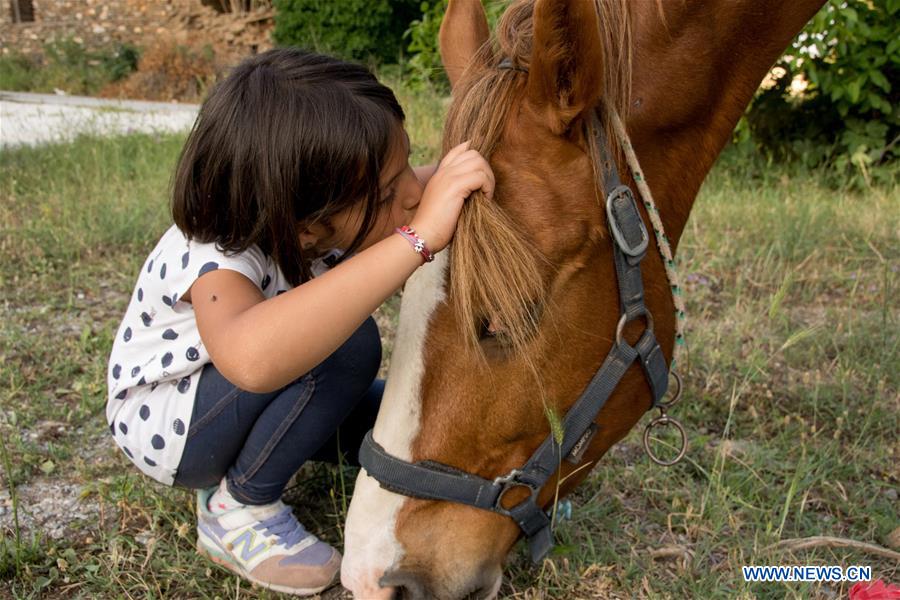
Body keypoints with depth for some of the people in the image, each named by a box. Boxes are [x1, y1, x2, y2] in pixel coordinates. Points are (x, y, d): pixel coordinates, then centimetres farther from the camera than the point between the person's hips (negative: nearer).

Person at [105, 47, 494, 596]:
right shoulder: (215, 258, -39)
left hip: (253, 401, 8)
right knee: (347, 346, -33)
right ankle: (237, 509, -10)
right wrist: (418, 237, -64)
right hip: (163, 421, -7)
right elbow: (251, 359, -62)